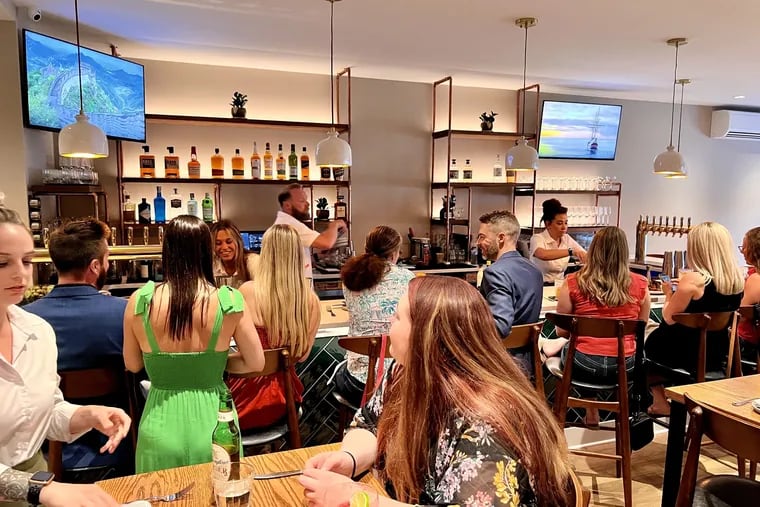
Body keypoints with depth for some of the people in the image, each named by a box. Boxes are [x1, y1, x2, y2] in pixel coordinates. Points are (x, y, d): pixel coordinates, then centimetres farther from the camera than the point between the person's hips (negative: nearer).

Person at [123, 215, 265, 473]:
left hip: (162, 429, 1)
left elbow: (132, 365, 4)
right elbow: (256, 363, -3)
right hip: (212, 424, -1)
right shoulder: (229, 301, -15)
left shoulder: (140, 301, -11)